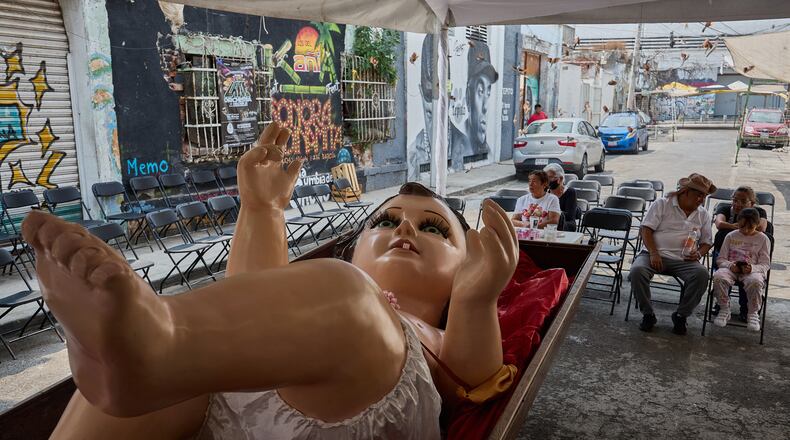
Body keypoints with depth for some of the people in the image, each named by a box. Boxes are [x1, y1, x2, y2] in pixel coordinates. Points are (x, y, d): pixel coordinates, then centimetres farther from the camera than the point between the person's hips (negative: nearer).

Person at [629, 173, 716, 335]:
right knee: (637, 270, -33)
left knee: (702, 274, -29)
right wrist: (653, 253, -16)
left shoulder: (703, 215, 15)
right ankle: (648, 314, -12)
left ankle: (681, 315, -10)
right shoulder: (662, 204, 4)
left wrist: (699, 254, -4)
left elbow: (707, 242, 20)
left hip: (684, 260, 3)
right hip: (655, 255, -2)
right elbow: (646, 229, -3)